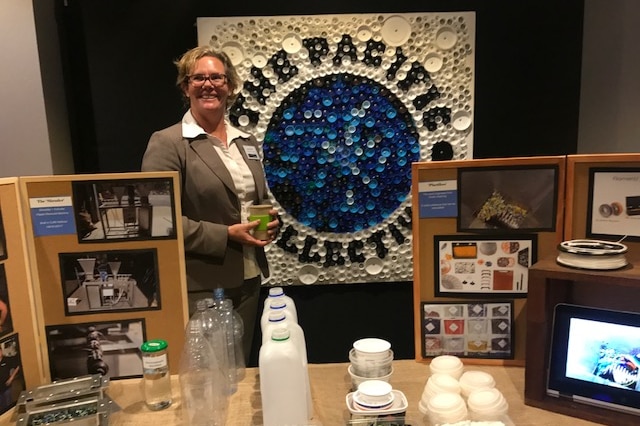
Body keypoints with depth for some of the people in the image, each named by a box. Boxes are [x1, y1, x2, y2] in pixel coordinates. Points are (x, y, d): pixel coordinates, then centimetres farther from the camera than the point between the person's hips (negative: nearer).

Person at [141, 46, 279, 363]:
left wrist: (271, 221, -2)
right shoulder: (167, 143, -9)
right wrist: (225, 235, -19)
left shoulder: (247, 142, 11)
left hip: (248, 279, 6)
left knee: (240, 367, 20)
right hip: (200, 286, -6)